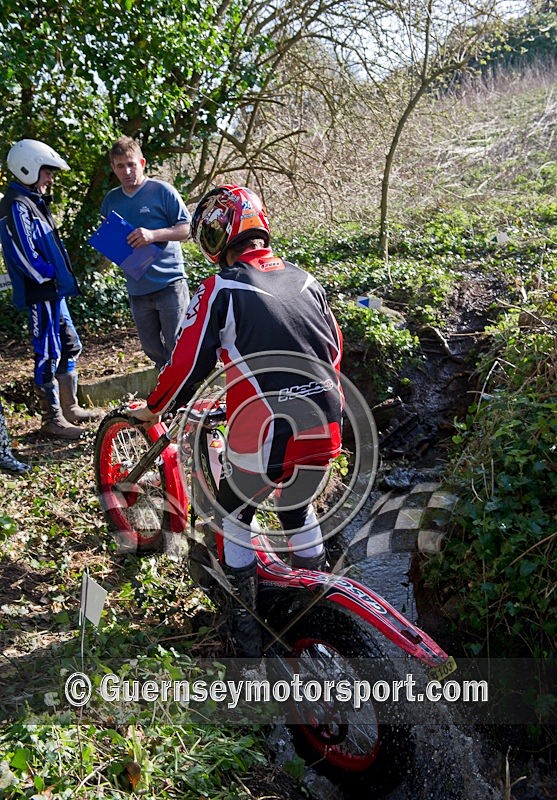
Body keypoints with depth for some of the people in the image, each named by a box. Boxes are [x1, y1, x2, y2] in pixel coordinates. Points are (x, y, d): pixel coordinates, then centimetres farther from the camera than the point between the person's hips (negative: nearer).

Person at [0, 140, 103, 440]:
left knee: (69, 347, 16)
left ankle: (70, 408, 28)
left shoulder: (32, 202, 18)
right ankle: (53, 419, 6)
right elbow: (25, 254, -21)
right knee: (48, 355, -3)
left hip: (53, 292, 10)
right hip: (40, 293, -10)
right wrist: (50, 278, -13)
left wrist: (62, 277, 12)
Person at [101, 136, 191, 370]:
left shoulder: (162, 191, -3)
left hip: (169, 284, -5)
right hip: (137, 289, 5)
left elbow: (187, 228, -5)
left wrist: (154, 234, -19)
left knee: (177, 346, -4)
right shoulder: (111, 199, 12)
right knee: (152, 349, 12)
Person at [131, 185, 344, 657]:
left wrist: (154, 408, 14)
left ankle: (245, 619, 30)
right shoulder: (306, 280, 13)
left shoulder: (221, 289, -3)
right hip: (324, 430, 5)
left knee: (235, 512, 23)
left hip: (264, 436, -5)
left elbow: (189, 363, -4)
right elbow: (335, 348, 20)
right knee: (298, 509, 31)